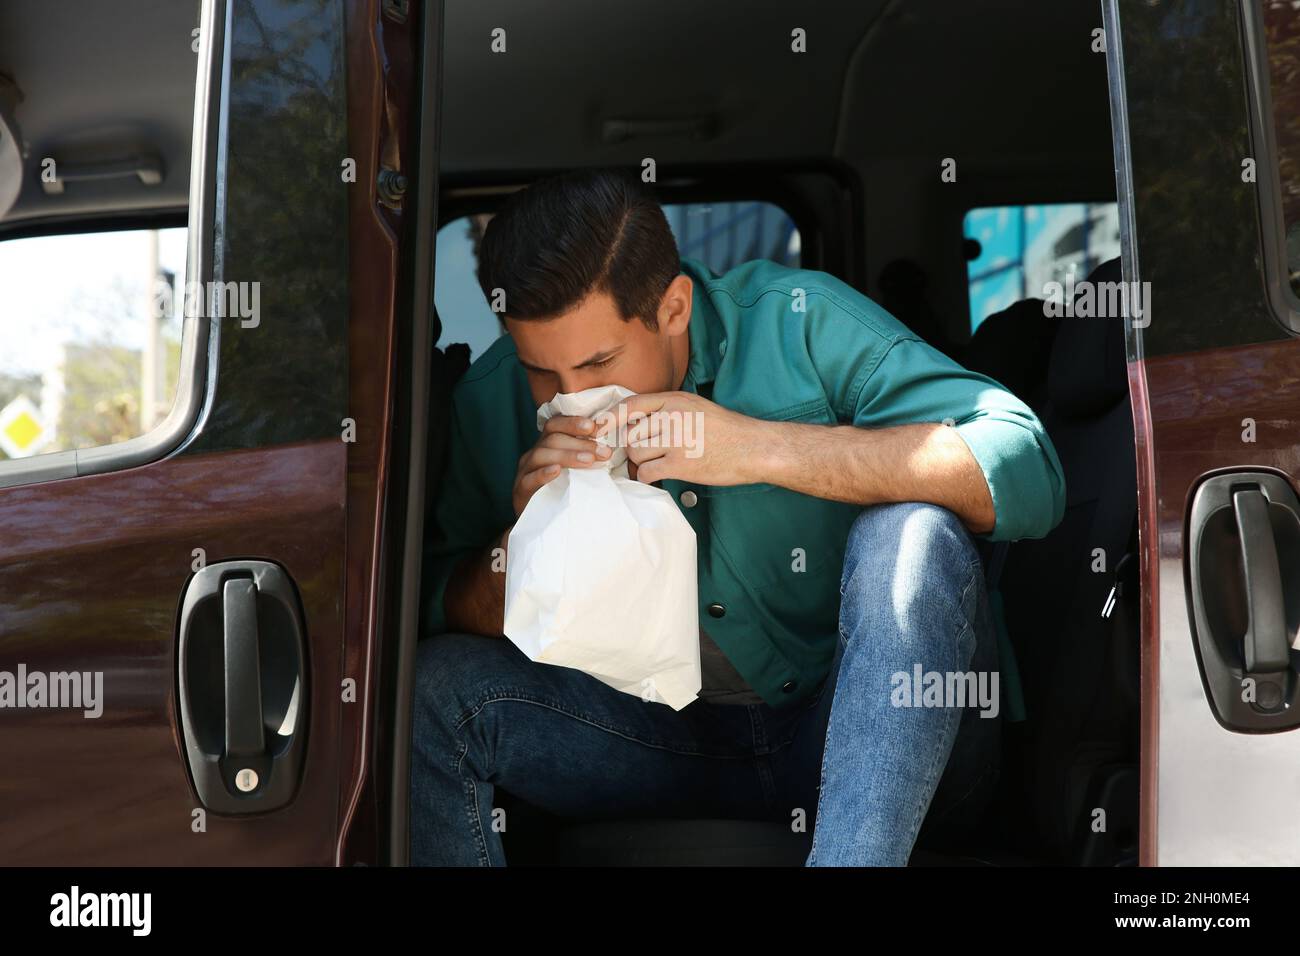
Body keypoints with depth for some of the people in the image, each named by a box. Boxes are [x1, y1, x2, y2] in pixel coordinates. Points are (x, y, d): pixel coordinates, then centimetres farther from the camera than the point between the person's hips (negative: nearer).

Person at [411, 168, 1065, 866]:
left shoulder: (798, 322, -14)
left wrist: (764, 447, -29)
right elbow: (437, 616, 5)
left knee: (913, 533, -31)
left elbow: (1026, 474, -23)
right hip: (668, 742, 3)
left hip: (885, 735, -2)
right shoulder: (493, 401, -4)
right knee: (434, 684, -17)